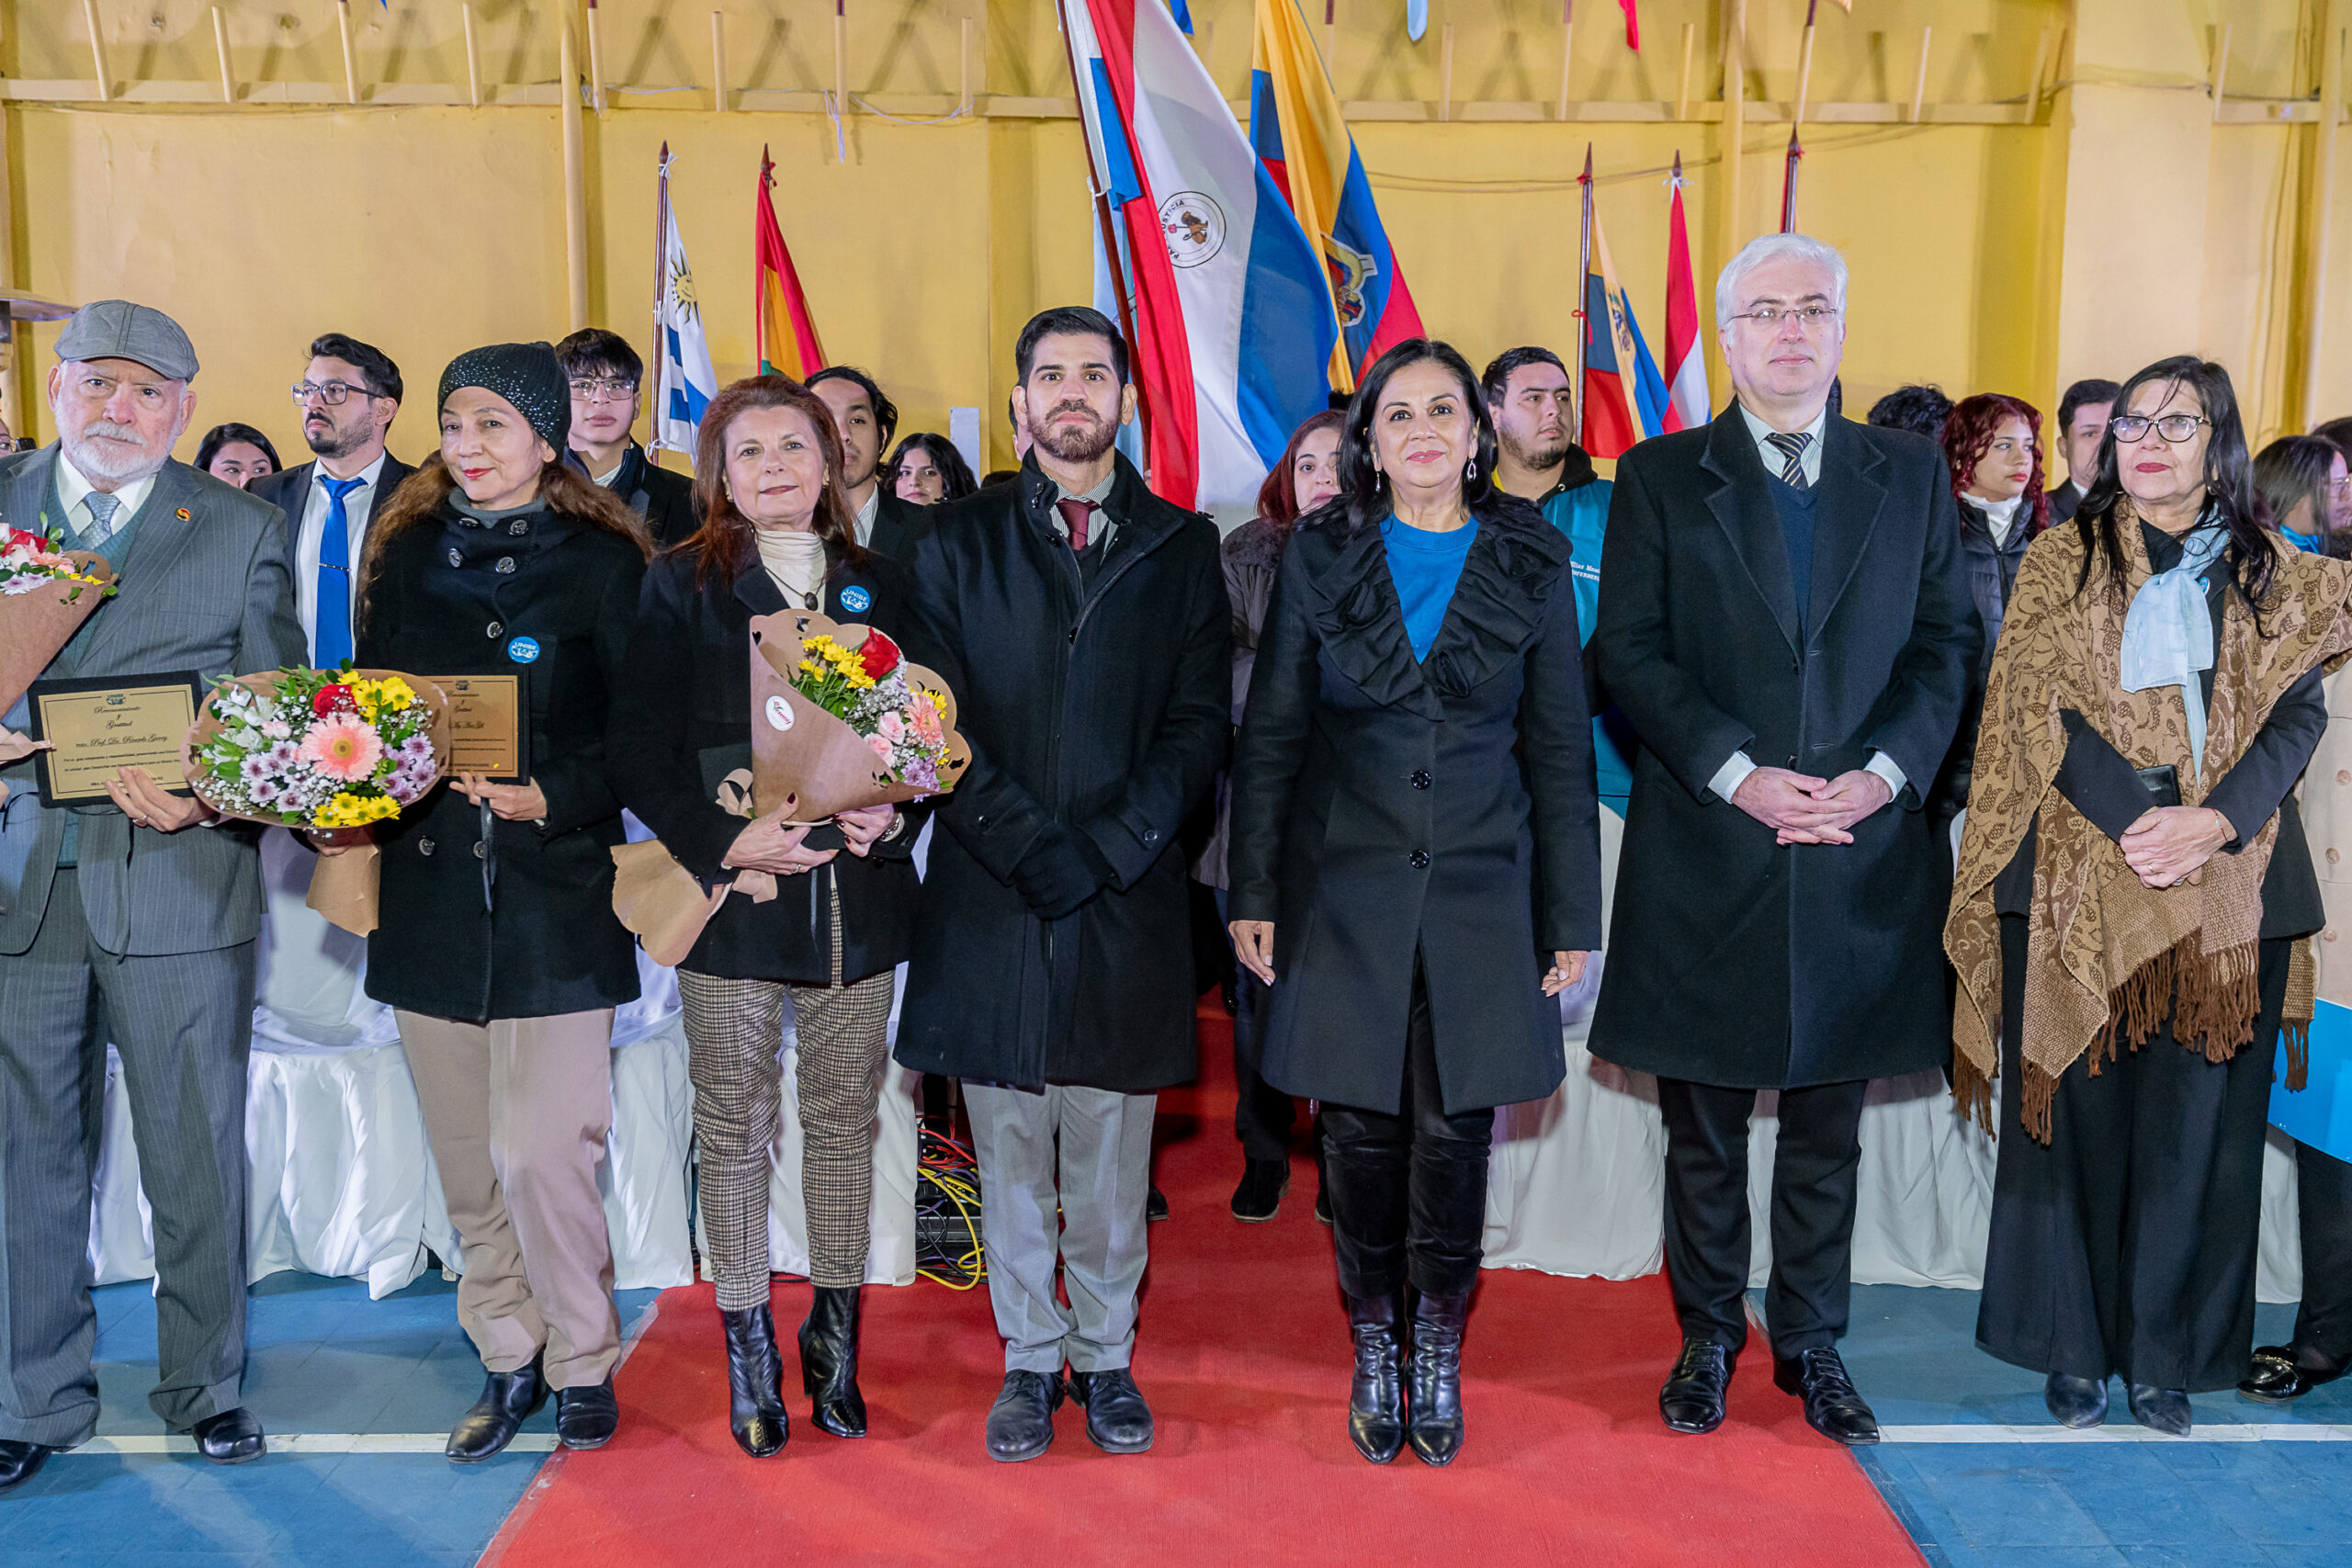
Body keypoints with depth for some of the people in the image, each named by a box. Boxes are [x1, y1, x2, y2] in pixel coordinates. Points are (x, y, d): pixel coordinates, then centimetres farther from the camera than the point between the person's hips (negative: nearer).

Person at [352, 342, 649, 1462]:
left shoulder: (602, 564, -1)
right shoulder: (409, 557, 12)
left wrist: (555, 798, -18)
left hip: (554, 895, -4)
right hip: (429, 889, 4)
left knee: (540, 1153, -7)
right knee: (464, 1158, 10)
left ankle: (582, 1363, 15)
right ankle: (507, 1358, 26)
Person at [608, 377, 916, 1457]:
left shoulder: (878, 588, 11)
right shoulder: (681, 587, 2)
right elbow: (639, 753, -3)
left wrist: (894, 813, -8)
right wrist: (727, 842, -15)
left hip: (859, 895, 3)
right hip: (735, 896, -2)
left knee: (845, 1117, 9)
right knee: (735, 1127, 5)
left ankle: (835, 1337, 23)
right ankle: (747, 1349, 18)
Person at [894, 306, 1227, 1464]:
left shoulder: (1180, 546, 8)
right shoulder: (961, 542, 7)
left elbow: (1201, 720, 1)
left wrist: (1109, 846, -11)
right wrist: (1033, 845, -11)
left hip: (1128, 893, 0)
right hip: (991, 893, 0)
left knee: (1110, 1152, 7)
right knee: (1010, 1150, 8)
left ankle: (1106, 1355, 23)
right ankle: (1030, 1357, 22)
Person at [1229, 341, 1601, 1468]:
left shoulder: (1529, 563, 3)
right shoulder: (1320, 557, 3)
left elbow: (1560, 748, 4)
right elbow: (1269, 734, 4)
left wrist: (1572, 916, 3)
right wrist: (1254, 892, -1)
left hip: (1480, 891, 0)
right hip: (1346, 894, 0)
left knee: (1454, 1130, 3)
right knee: (1362, 1126, 5)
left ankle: (1439, 1344, 23)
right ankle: (1372, 1343, 24)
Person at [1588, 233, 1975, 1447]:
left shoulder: (1910, 475, 9)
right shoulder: (1659, 478, 2)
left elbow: (1945, 645, 6)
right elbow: (1630, 652, -5)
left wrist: (1883, 770, -10)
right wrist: (1739, 774, -16)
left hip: (1861, 853, 2)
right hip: (1705, 853, -2)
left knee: (1828, 1128, 12)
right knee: (1703, 1128, 10)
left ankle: (1811, 1345, 28)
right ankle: (1707, 1338, 26)